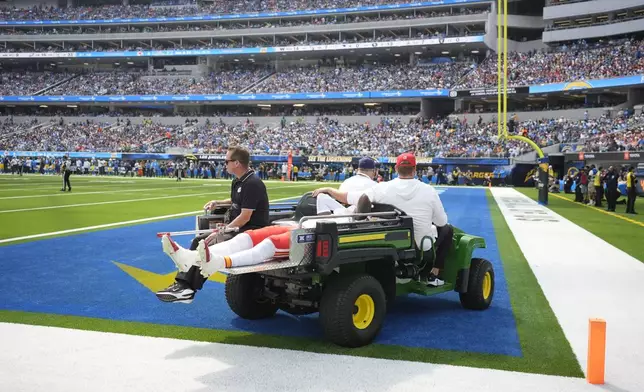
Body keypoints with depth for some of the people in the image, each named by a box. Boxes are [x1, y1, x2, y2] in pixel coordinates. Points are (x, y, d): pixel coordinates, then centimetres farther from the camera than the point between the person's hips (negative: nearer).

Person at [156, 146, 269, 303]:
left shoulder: (252, 183, -18)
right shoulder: (238, 182, 12)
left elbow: (245, 217, -22)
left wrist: (220, 232, -18)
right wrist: (217, 202, 16)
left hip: (251, 231, -10)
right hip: (236, 229, 10)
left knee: (210, 245, -23)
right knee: (198, 241, 1)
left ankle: (188, 289, -16)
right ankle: (182, 283, -6)